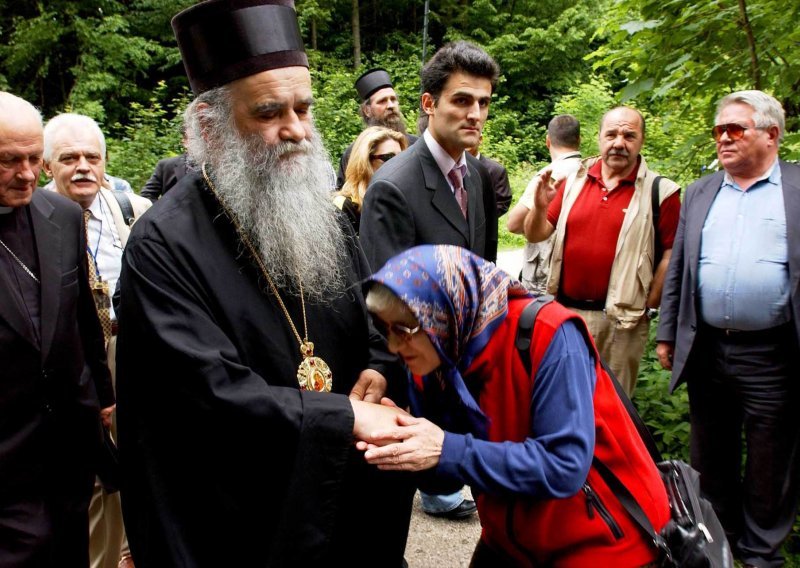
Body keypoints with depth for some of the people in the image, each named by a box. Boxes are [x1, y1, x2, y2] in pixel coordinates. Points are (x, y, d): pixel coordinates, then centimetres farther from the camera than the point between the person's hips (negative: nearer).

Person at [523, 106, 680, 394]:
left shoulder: (658, 191, -6)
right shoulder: (574, 179, 4)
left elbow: (671, 254, -5)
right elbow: (535, 235, 6)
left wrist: (648, 308, -5)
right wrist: (540, 207, -14)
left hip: (620, 319, -3)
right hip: (564, 309, 3)